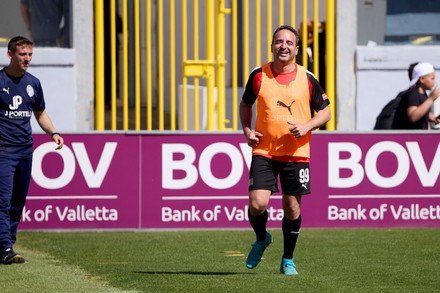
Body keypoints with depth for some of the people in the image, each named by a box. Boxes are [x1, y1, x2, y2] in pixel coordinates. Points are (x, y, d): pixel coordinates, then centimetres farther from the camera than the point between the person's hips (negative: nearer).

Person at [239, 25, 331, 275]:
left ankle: (288, 260, 22)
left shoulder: (307, 79, 0)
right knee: (257, 203, -13)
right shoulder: (258, 75, 2)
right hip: (263, 152, 0)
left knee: (292, 207, 4)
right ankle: (262, 239, 20)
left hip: (296, 154, 0)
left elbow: (325, 111, 7)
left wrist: (307, 127, -11)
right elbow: (246, 104, 17)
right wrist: (247, 130, 1)